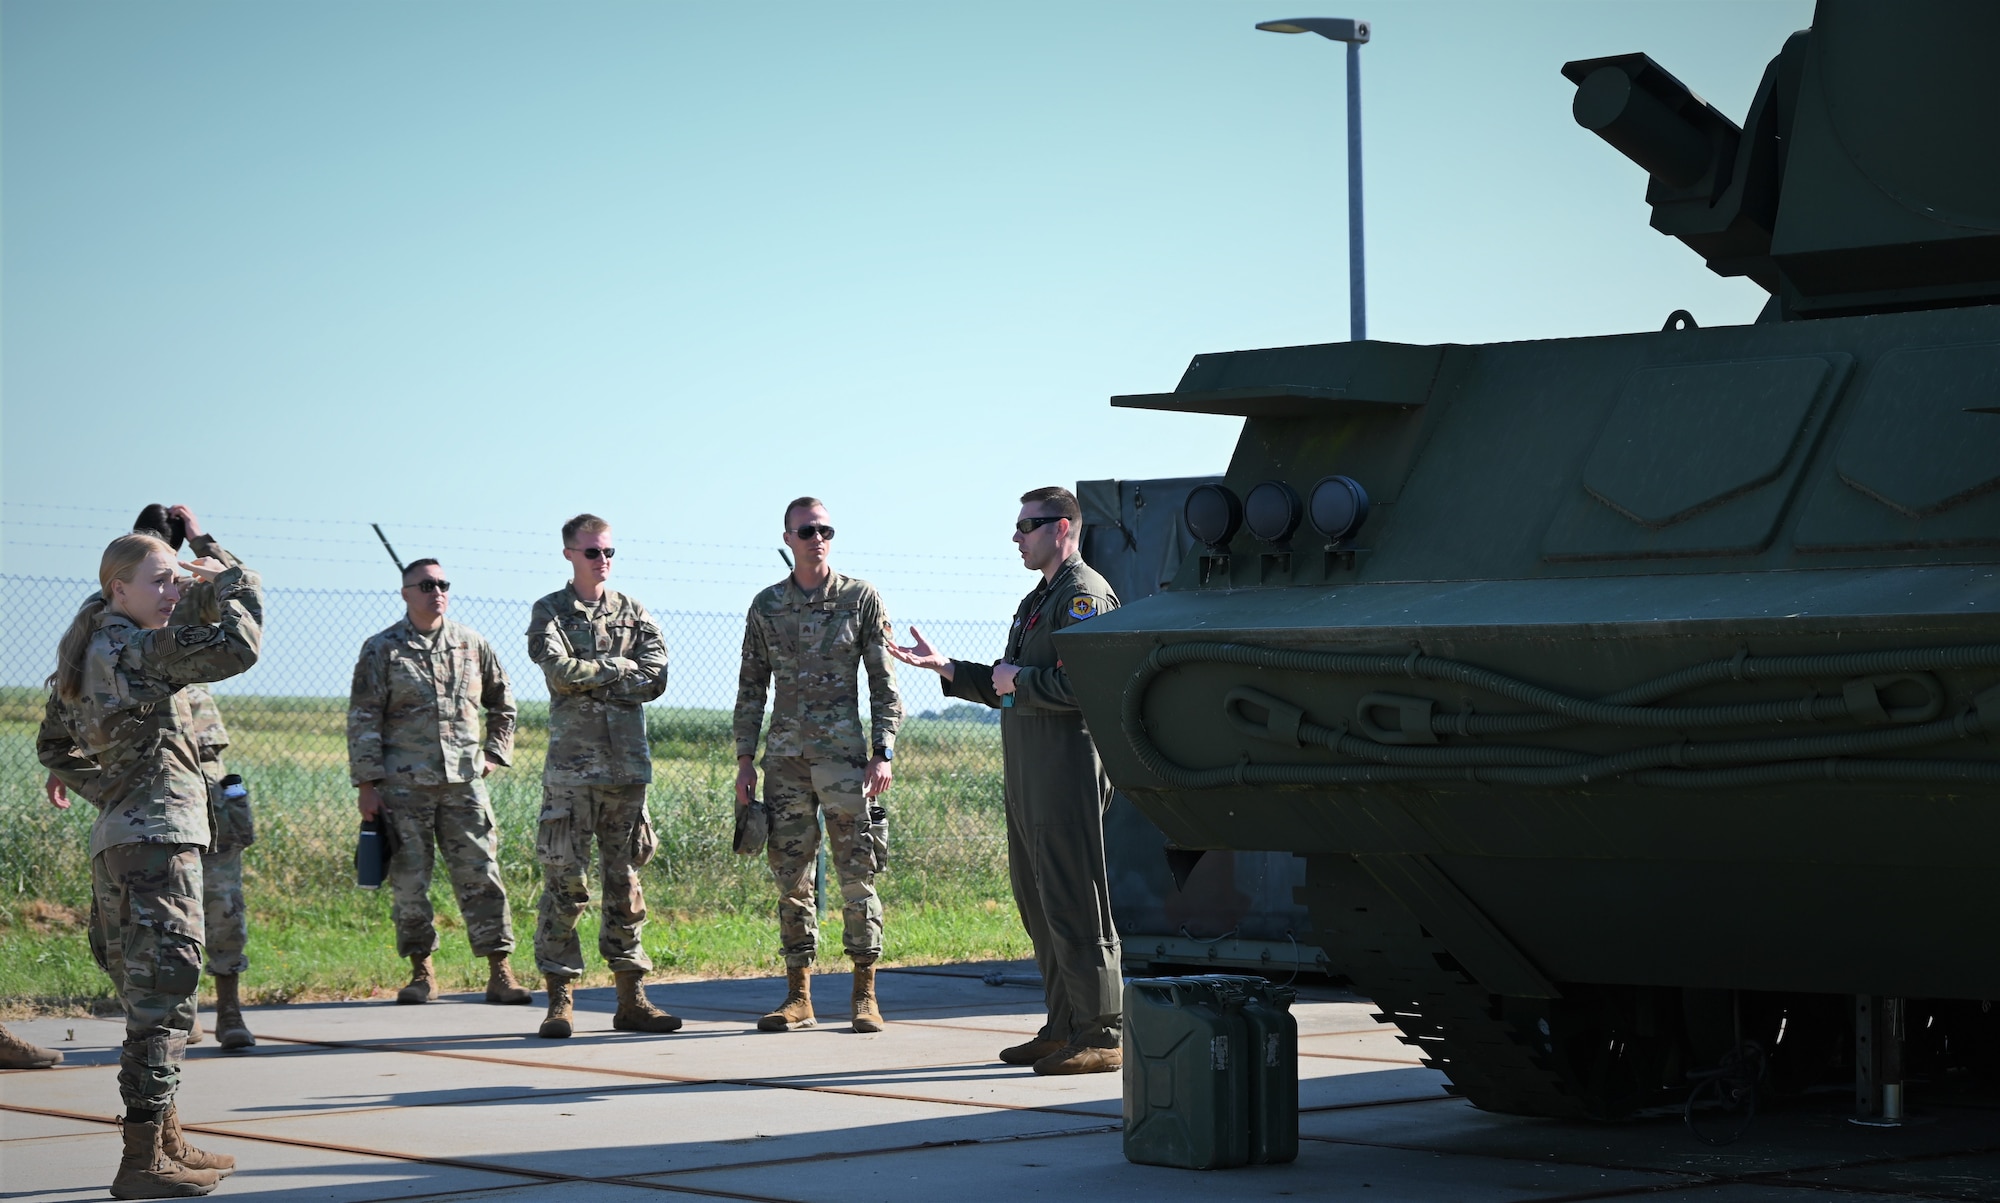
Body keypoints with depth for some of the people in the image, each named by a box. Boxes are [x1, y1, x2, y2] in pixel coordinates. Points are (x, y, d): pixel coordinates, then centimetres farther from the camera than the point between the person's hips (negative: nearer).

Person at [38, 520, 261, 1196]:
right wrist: (235, 582, -6)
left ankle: (165, 1141, 24)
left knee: (148, 998, 16)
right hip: (157, 840, -10)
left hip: (115, 841, 10)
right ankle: (143, 1161, -10)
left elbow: (55, 748, 25)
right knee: (162, 995, -9)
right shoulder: (139, 648, -13)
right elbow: (237, 648, -22)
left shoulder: (83, 658, 15)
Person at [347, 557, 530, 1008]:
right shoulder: (382, 650, 3)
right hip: (405, 784, -1)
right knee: (409, 881, 1)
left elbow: (503, 703, 24)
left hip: (464, 782, 2)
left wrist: (495, 754, 14)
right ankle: (421, 971, 13)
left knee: (480, 876, -3)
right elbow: (363, 721, 1)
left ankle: (500, 973, -1)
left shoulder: (472, 644, 11)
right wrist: (366, 784, -5)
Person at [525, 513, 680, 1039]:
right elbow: (560, 670, -13)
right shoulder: (549, 613, 5)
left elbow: (656, 679, -1)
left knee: (625, 882, 6)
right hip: (571, 764, -3)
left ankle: (631, 999, 9)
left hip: (628, 764, 3)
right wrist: (619, 669, -4)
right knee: (565, 882, -5)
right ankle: (559, 999, -1)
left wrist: (589, 681, -6)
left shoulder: (634, 613, 13)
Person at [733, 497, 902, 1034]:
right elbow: (751, 687, 13)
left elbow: (884, 683, 1)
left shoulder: (861, 599, 2)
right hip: (785, 754, 3)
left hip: (843, 750, -3)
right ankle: (799, 995, 10)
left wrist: (883, 754, -7)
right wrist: (745, 759, 6)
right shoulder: (766, 605, 9)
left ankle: (865, 994, 3)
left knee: (856, 871, -3)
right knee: (791, 874, 4)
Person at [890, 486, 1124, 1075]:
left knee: (1074, 906, -9)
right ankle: (1064, 1028, 19)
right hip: (1028, 777, 11)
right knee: (1038, 904, 13)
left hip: (1069, 774, -11)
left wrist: (1019, 679, -11)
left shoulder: (1085, 594, -10)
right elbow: (1005, 687, 26)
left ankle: (1102, 1036, -6)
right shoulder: (1038, 600, 22)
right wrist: (943, 667, 18)